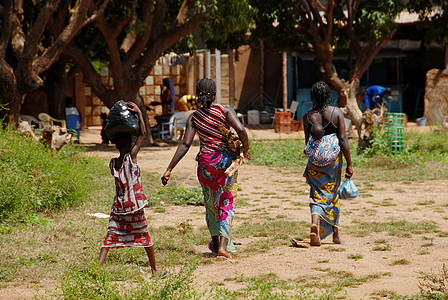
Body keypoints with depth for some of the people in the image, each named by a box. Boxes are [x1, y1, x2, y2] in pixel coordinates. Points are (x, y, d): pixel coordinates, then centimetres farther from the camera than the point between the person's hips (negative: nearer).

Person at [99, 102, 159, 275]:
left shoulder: (112, 163, 1)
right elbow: (143, 134, -9)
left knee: (110, 238, 1)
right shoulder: (131, 157, -11)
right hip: (135, 207, -3)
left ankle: (99, 266, -14)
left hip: (118, 207, 3)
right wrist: (139, 112, -4)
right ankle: (154, 268, 22)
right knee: (144, 238, 11)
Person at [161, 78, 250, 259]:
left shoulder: (193, 118, 0)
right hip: (226, 161, -2)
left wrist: (169, 169, -7)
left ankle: (216, 243, 34)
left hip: (205, 162, 2)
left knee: (211, 203, 20)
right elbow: (240, 129, -20)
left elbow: (185, 145, -7)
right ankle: (223, 246, -10)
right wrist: (245, 149, -2)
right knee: (226, 203, 3)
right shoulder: (225, 111, -5)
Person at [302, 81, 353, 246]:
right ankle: (335, 232, 25)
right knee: (332, 195, 17)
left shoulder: (307, 116, -2)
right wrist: (349, 164, -6)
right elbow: (343, 139, -10)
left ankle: (315, 223, -24)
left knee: (318, 195, 4)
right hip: (334, 159, 0)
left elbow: (307, 142, 7)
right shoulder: (336, 112, -6)